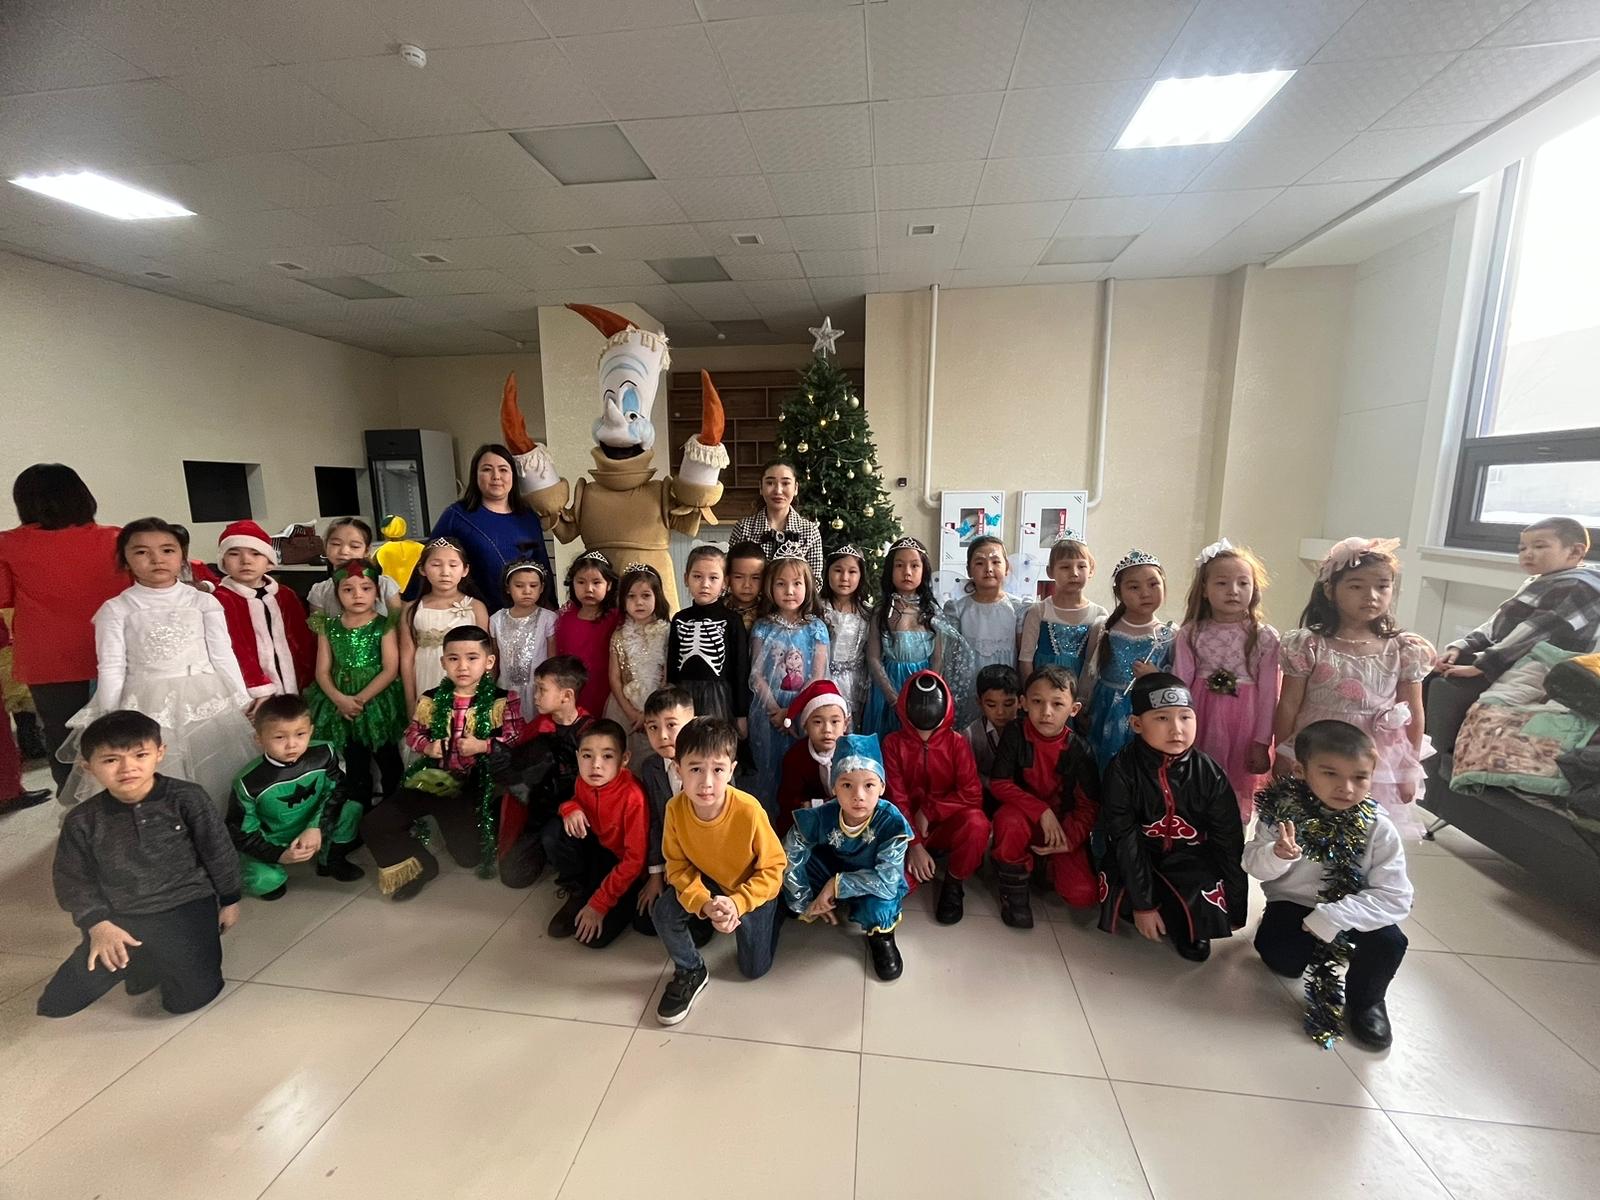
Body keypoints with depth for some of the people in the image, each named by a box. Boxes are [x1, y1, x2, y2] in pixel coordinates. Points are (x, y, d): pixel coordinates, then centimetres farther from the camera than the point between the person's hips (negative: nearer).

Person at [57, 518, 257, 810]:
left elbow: (224, 656, 3)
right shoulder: (115, 609, 1)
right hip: (146, 706, 0)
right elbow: (111, 669, 1)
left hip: (206, 700, 0)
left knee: (215, 779, 6)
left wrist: (245, 705, 2)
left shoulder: (204, 602, 1)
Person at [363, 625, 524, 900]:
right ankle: (417, 864, 16)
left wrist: (483, 745, -24)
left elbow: (516, 739, -12)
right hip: (432, 777, 4)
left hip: (474, 784, -4)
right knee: (373, 825, -5)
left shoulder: (501, 701, -10)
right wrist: (427, 746, -9)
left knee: (468, 855, -8)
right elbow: (412, 732, 11)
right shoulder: (432, 699, 1)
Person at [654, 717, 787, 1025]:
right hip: (706, 882, 3)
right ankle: (691, 972, 8)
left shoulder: (748, 810, -37)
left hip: (753, 888, -2)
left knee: (754, 969, 3)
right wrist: (703, 904, -29)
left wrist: (738, 903, -32)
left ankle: (770, 916, 33)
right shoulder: (675, 809, -28)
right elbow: (678, 867, -13)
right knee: (663, 913, -22)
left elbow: (773, 868, -23)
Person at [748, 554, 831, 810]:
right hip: (769, 710, 1)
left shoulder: (816, 628, -1)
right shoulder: (763, 628, 2)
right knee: (768, 772, 9)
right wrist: (774, 709, -12)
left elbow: (817, 677, -5)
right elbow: (756, 675, -2)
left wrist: (791, 711, -12)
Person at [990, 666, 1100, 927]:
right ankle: (1014, 887, -9)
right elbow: (999, 784, -16)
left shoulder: (1079, 749, -14)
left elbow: (1089, 805, -7)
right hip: (1024, 816, -1)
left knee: (1084, 895, -17)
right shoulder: (1015, 734, -16)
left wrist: (1069, 840, -20)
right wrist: (1041, 810, -25)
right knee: (1009, 819, -37)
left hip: (1063, 823, 1)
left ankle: (1048, 866, 18)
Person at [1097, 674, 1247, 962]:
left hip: (1191, 860, 1)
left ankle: (1189, 926, 11)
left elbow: (1230, 843, -4)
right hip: (1138, 861, -1)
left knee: (1206, 912, -24)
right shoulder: (1122, 771, -19)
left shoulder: (1210, 774, -12)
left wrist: (1235, 905, -1)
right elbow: (1125, 840, -17)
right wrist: (1143, 903, -17)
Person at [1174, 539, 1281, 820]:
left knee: (1237, 798, 8)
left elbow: (1268, 694, -3)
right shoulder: (1190, 634, -1)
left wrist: (1262, 743, -4)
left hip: (1243, 723, -1)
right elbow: (1179, 685, 0)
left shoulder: (1265, 637, -3)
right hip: (1201, 717, 1)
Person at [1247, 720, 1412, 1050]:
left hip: (1351, 911, 1)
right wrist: (1277, 856, -35)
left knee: (1389, 942, -26)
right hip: (1294, 903, -1)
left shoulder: (1378, 828, -16)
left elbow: (1395, 898, -19)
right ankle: (1315, 948, 17)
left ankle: (1365, 999, 8)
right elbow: (1254, 865, -11)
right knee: (1283, 959, -22)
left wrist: (1331, 917, -30)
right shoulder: (1282, 810, -16)